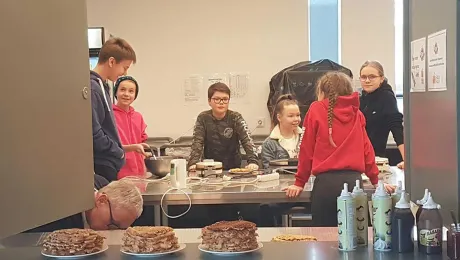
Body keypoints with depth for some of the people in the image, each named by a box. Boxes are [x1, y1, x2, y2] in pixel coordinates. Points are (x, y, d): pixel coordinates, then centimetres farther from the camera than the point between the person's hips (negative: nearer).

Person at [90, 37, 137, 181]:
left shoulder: (101, 86, 13)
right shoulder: (93, 88, -17)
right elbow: (94, 134, -22)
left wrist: (118, 150, 10)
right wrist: (119, 153, -10)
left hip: (109, 165, 10)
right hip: (101, 167, -10)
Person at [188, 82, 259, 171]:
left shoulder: (235, 118, -6)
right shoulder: (203, 118, -3)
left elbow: (247, 140, -17)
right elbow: (197, 142, -12)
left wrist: (253, 161, -35)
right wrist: (193, 163, -31)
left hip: (233, 168, -1)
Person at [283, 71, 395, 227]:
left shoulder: (316, 110, 3)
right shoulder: (356, 113, 12)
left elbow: (307, 150, 4)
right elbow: (366, 148, 14)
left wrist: (300, 182, 11)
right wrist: (376, 181, 22)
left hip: (326, 182, -3)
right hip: (354, 180, 4)